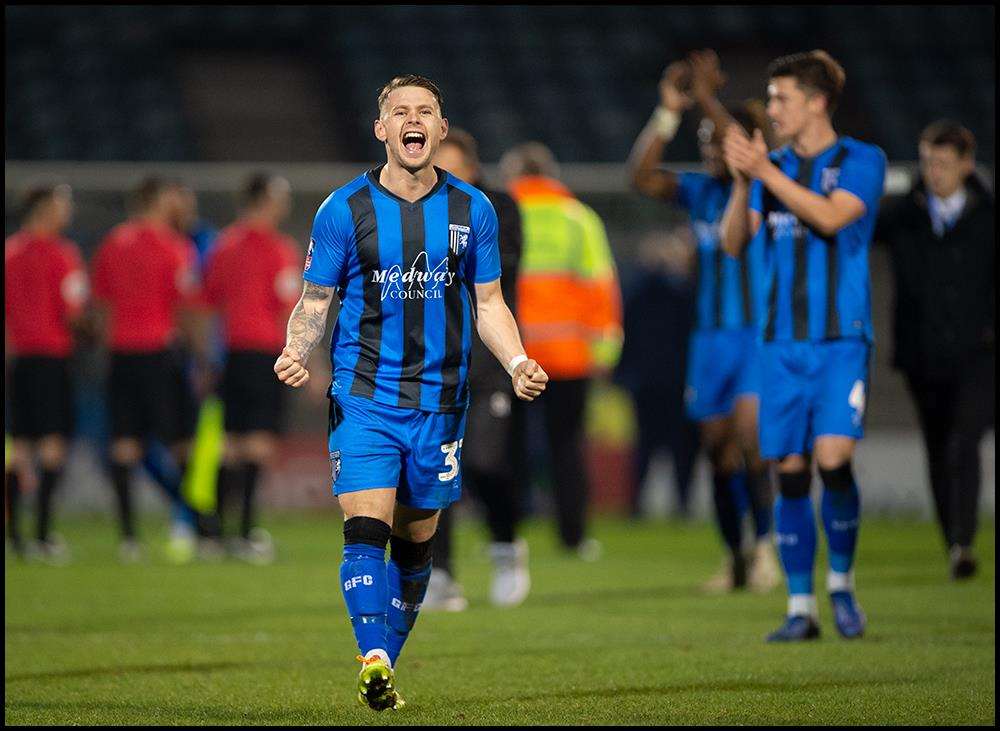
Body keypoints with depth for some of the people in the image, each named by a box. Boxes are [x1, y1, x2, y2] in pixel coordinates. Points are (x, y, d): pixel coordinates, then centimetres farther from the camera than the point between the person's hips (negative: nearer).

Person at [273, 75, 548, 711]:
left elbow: (489, 303, 11)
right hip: (364, 397, -2)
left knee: (416, 541, 9)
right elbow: (315, 301, 5)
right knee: (366, 529, -18)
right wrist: (297, 352, -15)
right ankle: (374, 660, -27)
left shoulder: (472, 210, 4)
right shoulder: (344, 210, -2)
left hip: (438, 401, 2)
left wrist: (517, 361, -7)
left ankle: (386, 664, 22)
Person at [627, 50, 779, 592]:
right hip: (711, 337, 5)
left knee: (748, 431, -22)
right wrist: (668, 114, -14)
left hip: (762, 335, -5)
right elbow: (642, 175, -5)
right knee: (719, 451, 5)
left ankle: (764, 542, -9)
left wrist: (707, 99, -27)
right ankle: (735, 560, 16)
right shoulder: (699, 192, 8)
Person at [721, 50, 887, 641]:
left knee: (833, 459, -17)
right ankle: (801, 608, 7)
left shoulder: (862, 161, -1)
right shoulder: (774, 168, 13)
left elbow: (831, 217, -18)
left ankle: (842, 583, 5)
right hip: (784, 343, 4)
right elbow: (734, 242, 5)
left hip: (842, 339, -4)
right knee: (791, 471, 0)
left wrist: (764, 170, -20)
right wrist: (742, 182, -10)